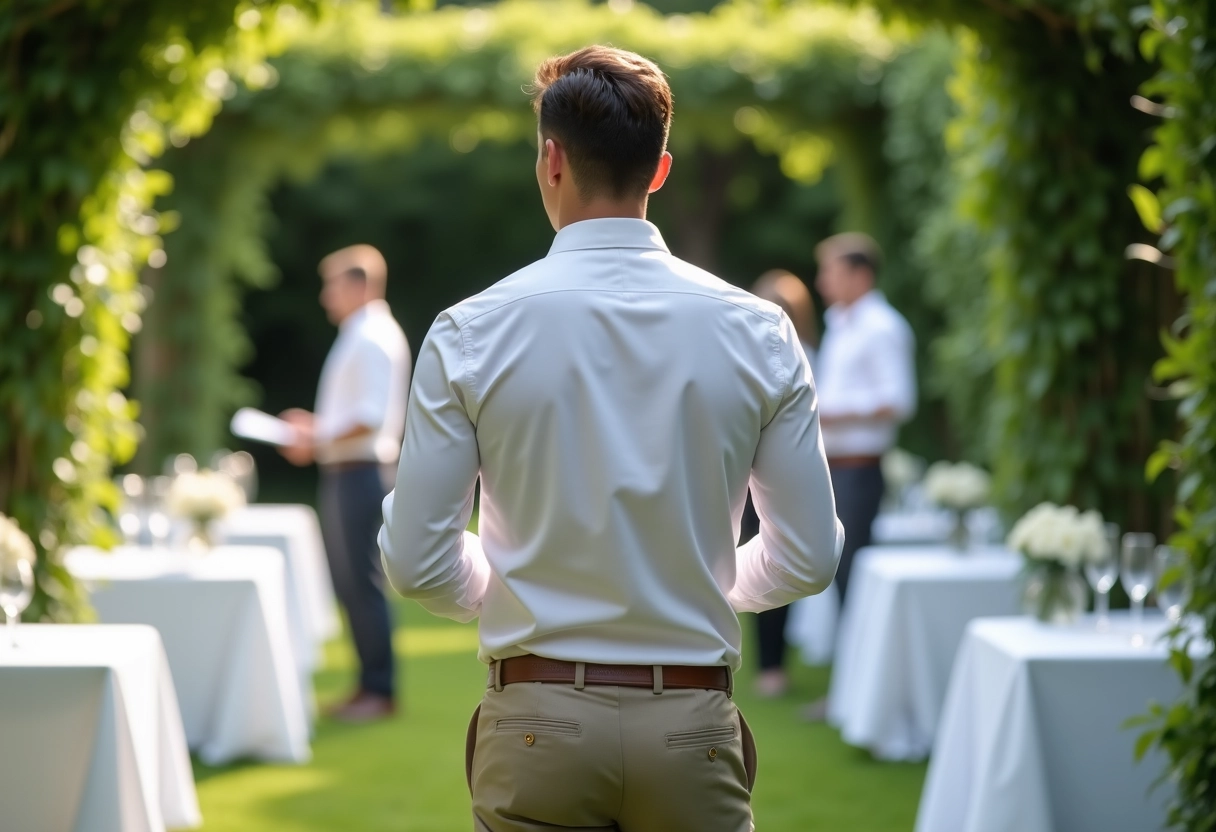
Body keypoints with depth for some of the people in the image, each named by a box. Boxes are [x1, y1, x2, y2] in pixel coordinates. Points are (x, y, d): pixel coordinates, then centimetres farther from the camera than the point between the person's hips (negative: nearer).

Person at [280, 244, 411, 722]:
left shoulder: (374, 338, -14)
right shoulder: (360, 336, 16)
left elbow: (370, 415, -21)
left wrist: (319, 439, -15)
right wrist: (317, 426, 14)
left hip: (361, 472, -10)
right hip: (346, 472, 10)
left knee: (363, 582, -6)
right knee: (348, 582, 12)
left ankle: (380, 691, 0)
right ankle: (369, 684, 18)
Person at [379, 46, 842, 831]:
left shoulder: (471, 332, -6)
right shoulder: (756, 331, -2)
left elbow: (416, 560, -5)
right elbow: (809, 557, 1)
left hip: (538, 722, -1)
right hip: (692, 723, 1)